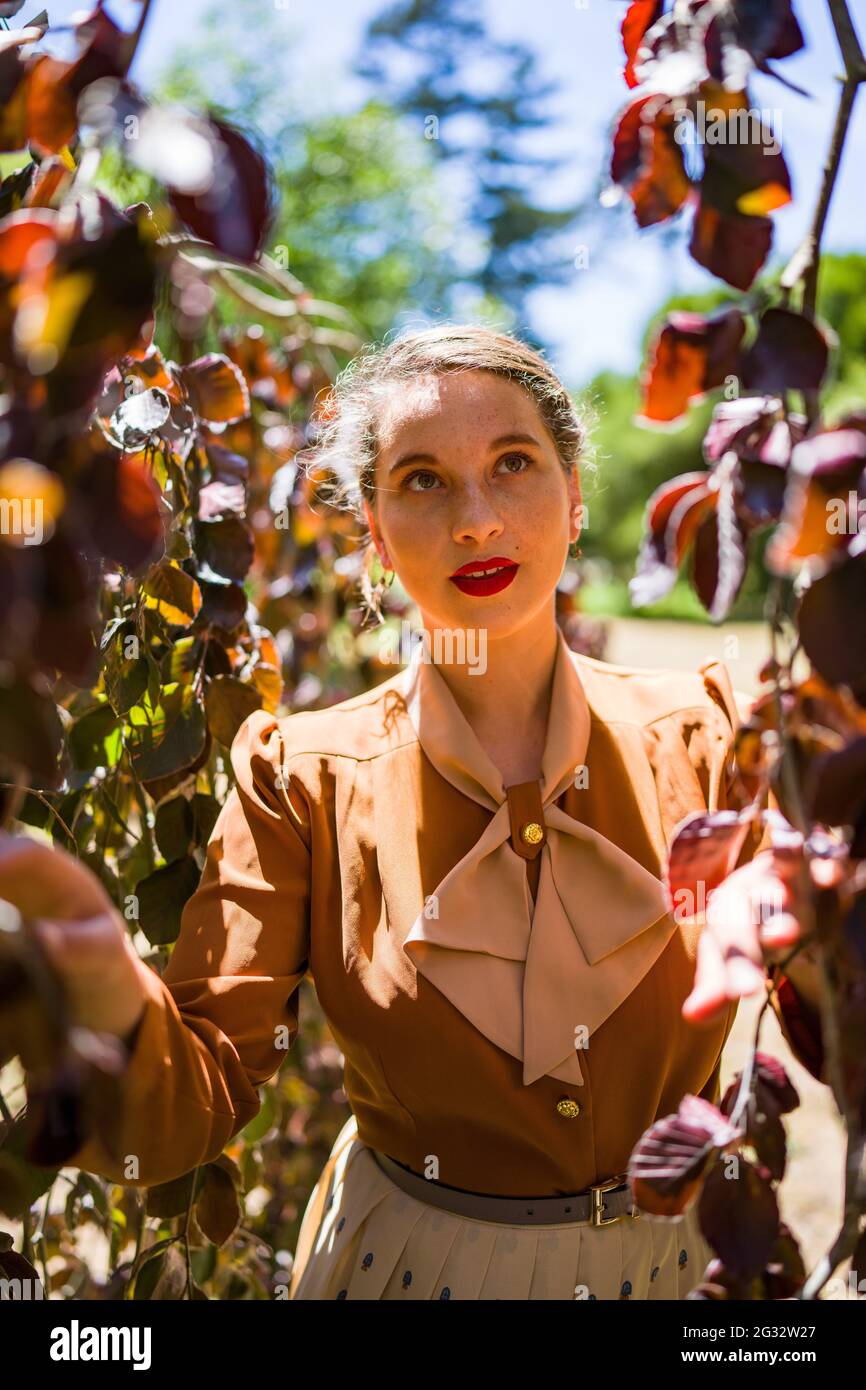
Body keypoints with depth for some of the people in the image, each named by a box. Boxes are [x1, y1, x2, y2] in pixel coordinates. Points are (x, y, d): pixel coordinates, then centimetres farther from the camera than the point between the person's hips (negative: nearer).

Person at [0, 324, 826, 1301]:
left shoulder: (696, 735, -11)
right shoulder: (303, 776, -13)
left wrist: (799, 940, -35)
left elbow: (840, 1050, -11)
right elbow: (197, 1107, -17)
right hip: (409, 1261, -1)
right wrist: (107, 995, -40)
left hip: (671, 1256, 2)